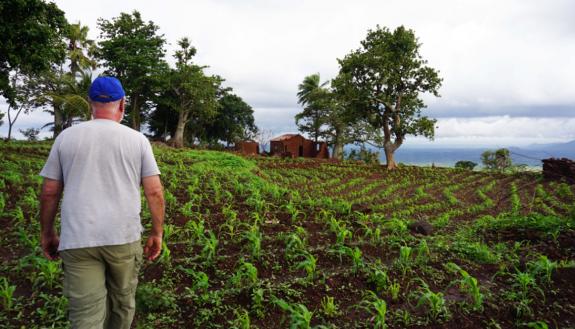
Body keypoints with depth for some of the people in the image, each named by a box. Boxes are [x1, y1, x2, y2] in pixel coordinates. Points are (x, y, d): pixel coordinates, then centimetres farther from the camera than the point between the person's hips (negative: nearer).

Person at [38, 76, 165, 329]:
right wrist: (157, 233, 7)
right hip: (124, 237, 0)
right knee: (122, 303, 19)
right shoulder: (138, 139, 1)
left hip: (77, 240, 1)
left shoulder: (66, 137, 5)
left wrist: (47, 233, 19)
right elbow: (154, 191, -2)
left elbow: (49, 192, 7)